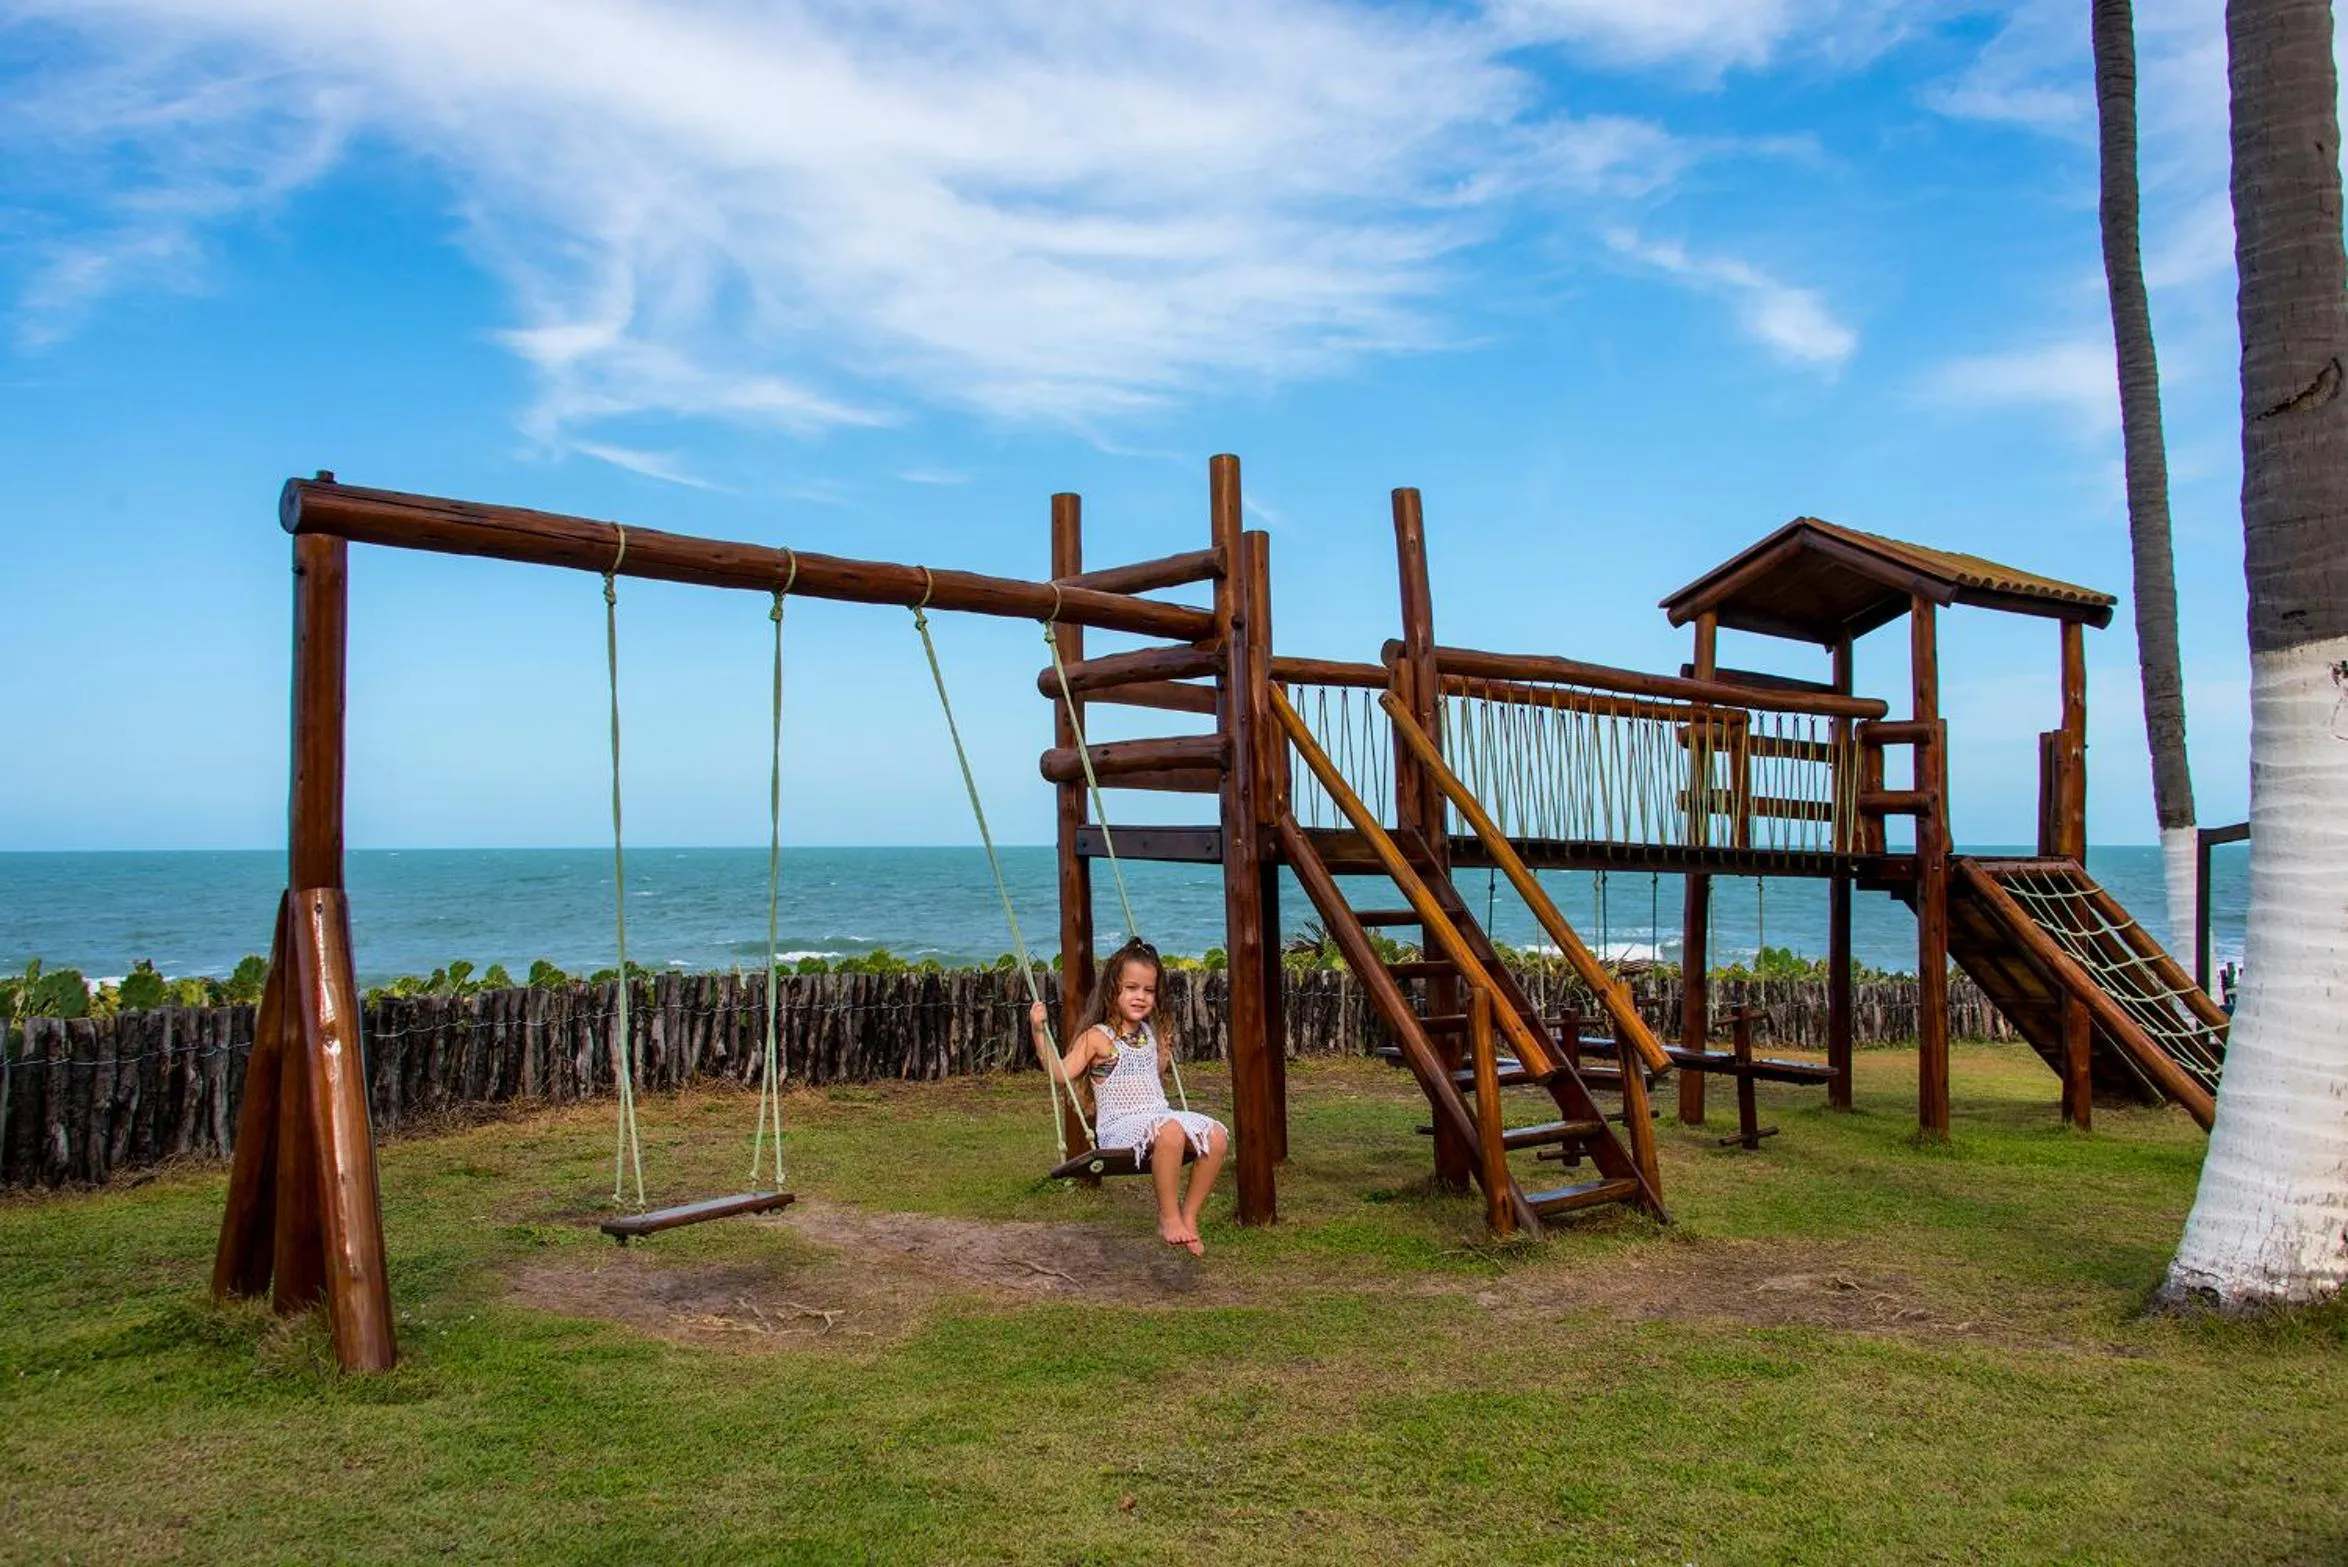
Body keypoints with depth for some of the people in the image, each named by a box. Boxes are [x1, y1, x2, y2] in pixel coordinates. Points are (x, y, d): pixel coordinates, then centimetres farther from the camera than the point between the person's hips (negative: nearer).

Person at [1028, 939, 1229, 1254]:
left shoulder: (1151, 1033, 18)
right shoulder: (1097, 1036, -2)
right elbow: (1060, 1072, -13)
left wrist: (1166, 1051, 25)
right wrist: (1039, 1031, -20)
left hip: (1160, 1113, 7)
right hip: (1120, 1124, -7)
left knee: (1217, 1136, -19)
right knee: (1169, 1131, -39)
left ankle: (1188, 1217, -6)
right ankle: (1168, 1217, -21)